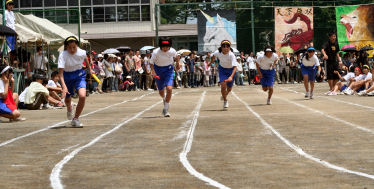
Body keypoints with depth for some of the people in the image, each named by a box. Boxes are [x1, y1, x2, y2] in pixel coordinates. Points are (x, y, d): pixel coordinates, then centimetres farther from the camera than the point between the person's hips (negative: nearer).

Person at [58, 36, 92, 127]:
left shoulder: (82, 52, -18)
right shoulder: (63, 56, -28)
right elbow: (60, 72, -33)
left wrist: (89, 69, 24)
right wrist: (64, 86, -46)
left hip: (79, 75, 1)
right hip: (67, 76, -1)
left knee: (82, 96, -22)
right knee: (67, 99, 17)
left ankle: (75, 118, -3)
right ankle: (69, 109, 57)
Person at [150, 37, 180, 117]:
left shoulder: (172, 51, -18)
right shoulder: (156, 52, -23)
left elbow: (176, 57, 6)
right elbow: (151, 63, -13)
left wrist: (177, 64, 22)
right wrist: (153, 71, -28)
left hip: (168, 69, 0)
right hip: (158, 70, 0)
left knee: (169, 88, -20)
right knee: (161, 91, 12)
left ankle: (165, 109, -7)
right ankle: (164, 99, 51)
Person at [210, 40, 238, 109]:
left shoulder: (231, 55, -34)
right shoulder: (218, 52, -23)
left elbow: (235, 67, -40)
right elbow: (214, 55, 3)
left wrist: (231, 76, -54)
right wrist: (212, 61, 22)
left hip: (231, 70, -1)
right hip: (222, 69, 1)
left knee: (229, 89, 11)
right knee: (223, 85, -20)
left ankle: (225, 95, 48)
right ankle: (225, 101, 3)